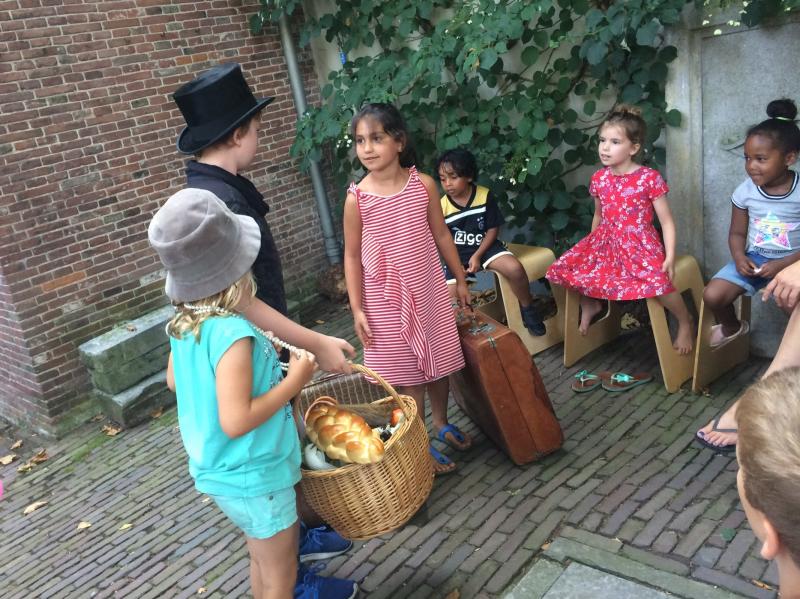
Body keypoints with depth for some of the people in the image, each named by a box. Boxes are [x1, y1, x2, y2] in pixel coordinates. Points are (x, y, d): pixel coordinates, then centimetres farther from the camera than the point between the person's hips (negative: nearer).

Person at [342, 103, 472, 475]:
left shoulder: (423, 184, -6)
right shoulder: (357, 198, -11)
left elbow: (441, 236, 4)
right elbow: (352, 257, -5)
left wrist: (460, 280, 10)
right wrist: (357, 309, -8)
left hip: (430, 291, 3)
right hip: (387, 300, -2)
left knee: (439, 363, 16)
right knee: (408, 375, 6)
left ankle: (441, 423, 41)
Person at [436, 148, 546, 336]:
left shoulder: (485, 196, -9)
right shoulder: (442, 207, -8)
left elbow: (493, 229, -5)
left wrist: (477, 256, -16)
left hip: (485, 245, -1)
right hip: (457, 254, 1)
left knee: (515, 269, -27)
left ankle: (527, 309, -2)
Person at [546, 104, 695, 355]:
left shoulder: (649, 178, -11)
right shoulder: (599, 179, 3)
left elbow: (666, 221, -8)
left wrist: (670, 256, -17)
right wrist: (591, 247, 23)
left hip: (640, 244, -5)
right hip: (605, 242, 5)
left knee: (658, 283, -31)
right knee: (564, 269, -10)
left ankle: (686, 322, 1)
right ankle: (589, 304, 20)